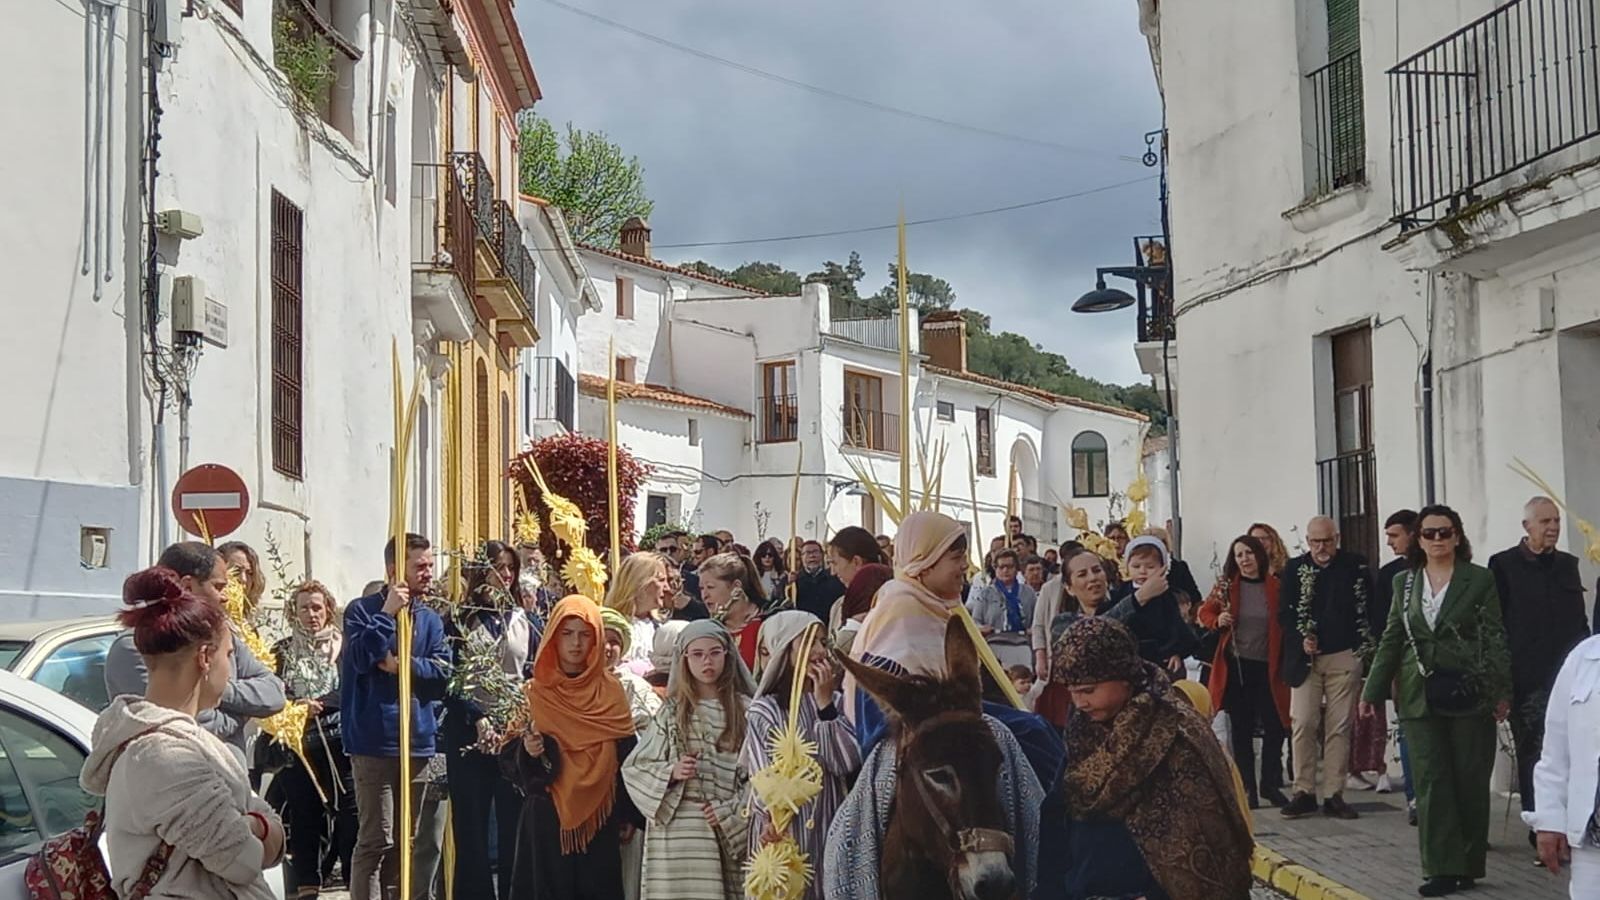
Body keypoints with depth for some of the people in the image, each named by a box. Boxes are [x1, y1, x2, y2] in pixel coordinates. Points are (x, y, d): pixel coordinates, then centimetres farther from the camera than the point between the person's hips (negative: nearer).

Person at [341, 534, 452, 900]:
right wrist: (388, 613, -18)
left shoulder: (430, 619, 13)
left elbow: (444, 676, 2)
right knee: (376, 840, -10)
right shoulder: (363, 610, -2)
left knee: (403, 840, 14)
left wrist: (403, 664, -11)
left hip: (418, 741, 6)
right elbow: (361, 657, -19)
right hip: (375, 742, -6)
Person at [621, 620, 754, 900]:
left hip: (731, 833, 0)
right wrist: (671, 772, -8)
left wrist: (731, 812, -7)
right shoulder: (671, 712, 8)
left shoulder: (745, 710, 5)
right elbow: (633, 769, 9)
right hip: (677, 832, 0)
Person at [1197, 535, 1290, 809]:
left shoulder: (1275, 587, 0)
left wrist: (1285, 663, -5)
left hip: (1268, 667, 0)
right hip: (1236, 666, 0)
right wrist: (1218, 621, -12)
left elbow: (1286, 624, 4)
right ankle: (1247, 788, 15)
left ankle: (1270, 785, 15)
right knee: (1241, 730, 7)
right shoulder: (1226, 586, 1)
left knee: (1275, 727, 0)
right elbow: (1204, 613, 9)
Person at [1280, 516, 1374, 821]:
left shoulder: (1356, 567, 0)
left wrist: (1366, 652, -7)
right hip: (1305, 658, 1)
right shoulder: (1295, 569, 4)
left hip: (1344, 658, -1)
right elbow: (1285, 613, 5)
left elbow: (1369, 611, 2)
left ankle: (1333, 795, 8)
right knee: (1303, 724, -2)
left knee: (1339, 727, 2)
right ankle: (1303, 792, 6)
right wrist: (1301, 639, -11)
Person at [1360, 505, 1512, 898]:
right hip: (1421, 697, 3)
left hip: (1470, 694, -3)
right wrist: (1372, 690, 7)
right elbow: (1391, 640, 12)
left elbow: (1494, 638, -2)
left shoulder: (1480, 580, 0)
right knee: (1431, 782, -1)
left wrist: (1502, 691, -9)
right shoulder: (1404, 583, 10)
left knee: (1470, 779, 3)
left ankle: (1469, 864, 13)